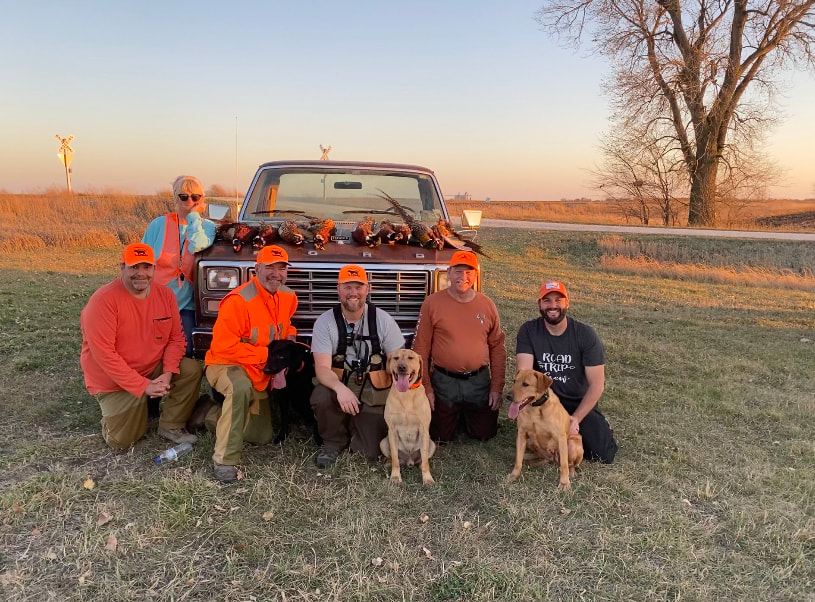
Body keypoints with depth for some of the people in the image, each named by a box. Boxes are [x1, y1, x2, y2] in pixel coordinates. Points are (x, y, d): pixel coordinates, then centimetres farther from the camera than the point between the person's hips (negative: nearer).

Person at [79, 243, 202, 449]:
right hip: (114, 381, -4)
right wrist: (143, 386, -25)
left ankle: (170, 426, -1)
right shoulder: (103, 300, -23)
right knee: (122, 440, -6)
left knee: (192, 370, -18)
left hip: (154, 369, 5)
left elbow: (176, 338, -1)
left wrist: (167, 373, -18)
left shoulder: (165, 294, -6)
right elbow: (103, 354, -25)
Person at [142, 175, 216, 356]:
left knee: (185, 355, -7)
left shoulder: (207, 227, 5)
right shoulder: (159, 224, 5)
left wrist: (194, 215, -8)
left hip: (186, 304, 0)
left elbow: (197, 246, -19)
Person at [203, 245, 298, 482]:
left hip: (259, 372, 7)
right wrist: (266, 354, -25)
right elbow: (223, 346, -27)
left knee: (262, 436, 13)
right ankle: (225, 461, -30)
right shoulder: (238, 301, -25)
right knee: (241, 388, -43)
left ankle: (215, 414, 36)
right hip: (226, 364, -7)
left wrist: (290, 339, -4)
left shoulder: (288, 298, -3)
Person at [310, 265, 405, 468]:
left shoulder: (383, 320, -5)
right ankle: (334, 441, -1)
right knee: (320, 397, -33)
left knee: (371, 452, -11)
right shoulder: (325, 322, -7)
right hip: (339, 386, 0)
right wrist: (340, 388, -36)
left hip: (374, 393, 0)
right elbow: (322, 367, -16)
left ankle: (354, 426, 26)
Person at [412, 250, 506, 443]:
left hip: (479, 381, 2)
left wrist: (497, 387, 1)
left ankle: (465, 415, 41)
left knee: (485, 434, 12)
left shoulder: (487, 305, -1)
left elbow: (497, 347, 4)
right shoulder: (432, 303, -9)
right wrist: (426, 387, -7)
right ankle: (454, 415, 41)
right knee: (442, 437, 10)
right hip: (444, 381, -2)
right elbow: (421, 348, -7)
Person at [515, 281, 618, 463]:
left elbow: (597, 384, -12)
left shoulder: (586, 334, -12)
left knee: (603, 455, -14)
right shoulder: (528, 331, -10)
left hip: (580, 403, 0)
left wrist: (576, 419, -21)